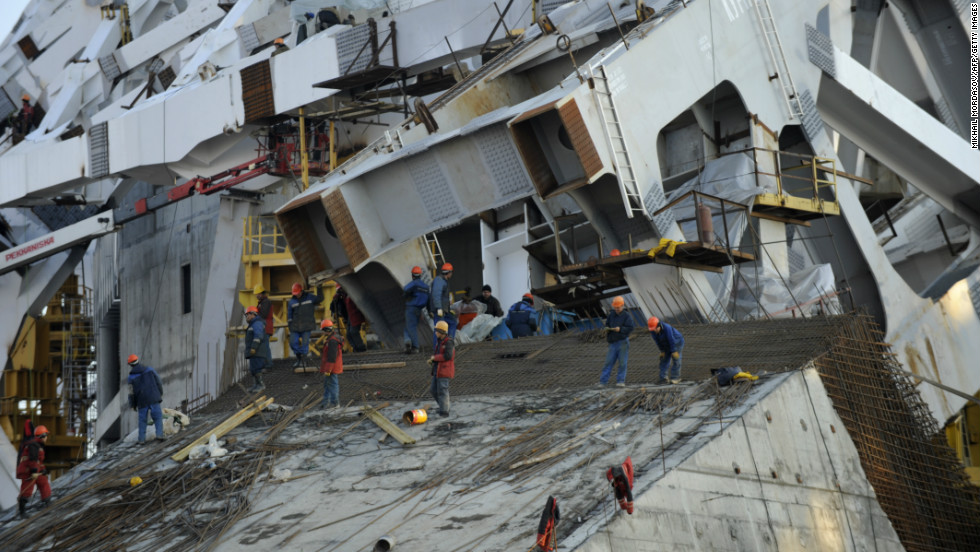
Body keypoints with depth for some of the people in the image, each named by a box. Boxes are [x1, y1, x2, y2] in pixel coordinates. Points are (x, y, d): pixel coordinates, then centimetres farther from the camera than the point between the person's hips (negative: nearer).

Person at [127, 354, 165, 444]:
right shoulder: (150, 370, -1)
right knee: (157, 416, 6)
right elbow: (159, 382, 3)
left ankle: (141, 438, 10)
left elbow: (132, 392, -1)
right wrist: (160, 394, 14)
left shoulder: (131, 377, -5)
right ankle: (159, 434, -7)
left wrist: (132, 404, 10)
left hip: (141, 401, 0)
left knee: (142, 419, 10)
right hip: (153, 399, 0)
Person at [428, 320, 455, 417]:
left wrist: (434, 357, -15)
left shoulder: (448, 342, -16)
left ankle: (444, 412, 0)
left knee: (442, 391, -6)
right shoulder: (439, 341, 11)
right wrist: (432, 359, 2)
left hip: (444, 370, -9)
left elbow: (448, 356, -25)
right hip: (437, 369, 9)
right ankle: (443, 406, 26)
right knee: (434, 390, 11)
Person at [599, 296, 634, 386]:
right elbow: (607, 324, 21)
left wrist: (620, 329, -22)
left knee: (622, 362, -1)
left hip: (623, 342, -4)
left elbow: (630, 328, -10)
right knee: (609, 361, 1)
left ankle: (621, 381, 6)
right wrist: (607, 329, -2)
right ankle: (602, 381, 1)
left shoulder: (626, 316, -4)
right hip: (613, 342, 4)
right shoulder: (611, 315, 9)